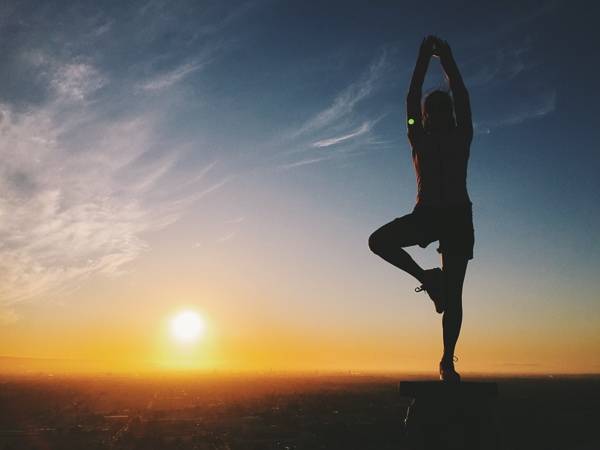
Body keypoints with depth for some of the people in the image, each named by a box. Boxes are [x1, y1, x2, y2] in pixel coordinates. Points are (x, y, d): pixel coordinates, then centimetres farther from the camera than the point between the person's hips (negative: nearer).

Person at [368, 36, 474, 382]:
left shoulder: (461, 138, 11)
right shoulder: (420, 140, 11)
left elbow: (462, 98, 3)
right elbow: (411, 100, 4)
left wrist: (448, 61, 2)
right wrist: (424, 59, 2)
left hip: (458, 216, -1)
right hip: (425, 214, 2)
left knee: (453, 295, -5)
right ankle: (427, 278, -1)